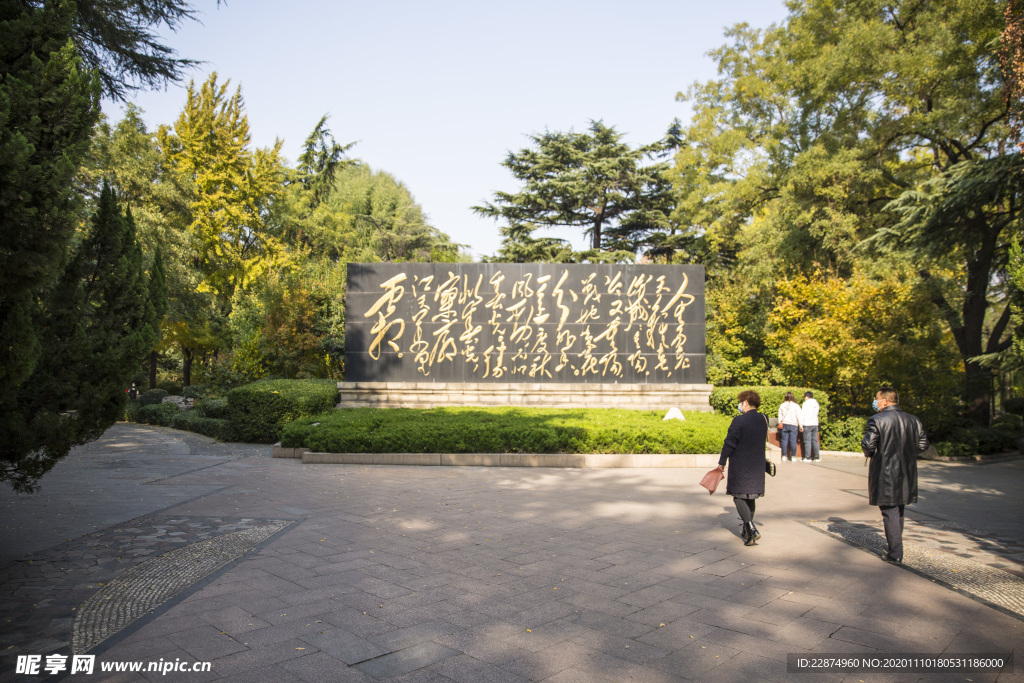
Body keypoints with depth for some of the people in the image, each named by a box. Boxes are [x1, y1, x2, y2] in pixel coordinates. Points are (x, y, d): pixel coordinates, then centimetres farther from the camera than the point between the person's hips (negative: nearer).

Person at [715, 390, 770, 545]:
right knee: (750, 498, 16)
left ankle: (752, 530, -16)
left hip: (740, 466, -7)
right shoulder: (763, 420, 5)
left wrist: (722, 462, -6)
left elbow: (729, 443, -14)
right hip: (757, 466, 7)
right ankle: (747, 531, 26)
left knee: (739, 497, -2)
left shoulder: (739, 421, -16)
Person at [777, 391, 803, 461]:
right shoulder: (796, 406, -7)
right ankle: (793, 456, 4)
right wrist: (801, 425, 1)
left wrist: (780, 424, 21)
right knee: (793, 441, 2)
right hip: (793, 425, -3)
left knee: (784, 440, 6)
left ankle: (784, 456, 8)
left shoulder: (782, 406, 3)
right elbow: (799, 417, -5)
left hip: (784, 425, 3)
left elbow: (780, 416, 11)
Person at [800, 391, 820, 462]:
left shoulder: (806, 403, -7)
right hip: (815, 424, 6)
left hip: (807, 424, -6)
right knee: (815, 441, 8)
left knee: (807, 441, -4)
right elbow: (816, 413, 19)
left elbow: (802, 414, -10)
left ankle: (808, 457, -5)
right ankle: (817, 457, 7)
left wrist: (801, 424, -8)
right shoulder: (816, 404, 13)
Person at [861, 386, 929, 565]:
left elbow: (868, 445, -18)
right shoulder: (913, 420, 6)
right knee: (898, 512, 20)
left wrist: (869, 454, 3)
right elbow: (923, 445, 7)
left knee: (890, 513, 0)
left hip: (885, 474, -6)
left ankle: (895, 554, 1)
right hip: (906, 474, 6)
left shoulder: (877, 420, -13)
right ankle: (895, 547, 31)